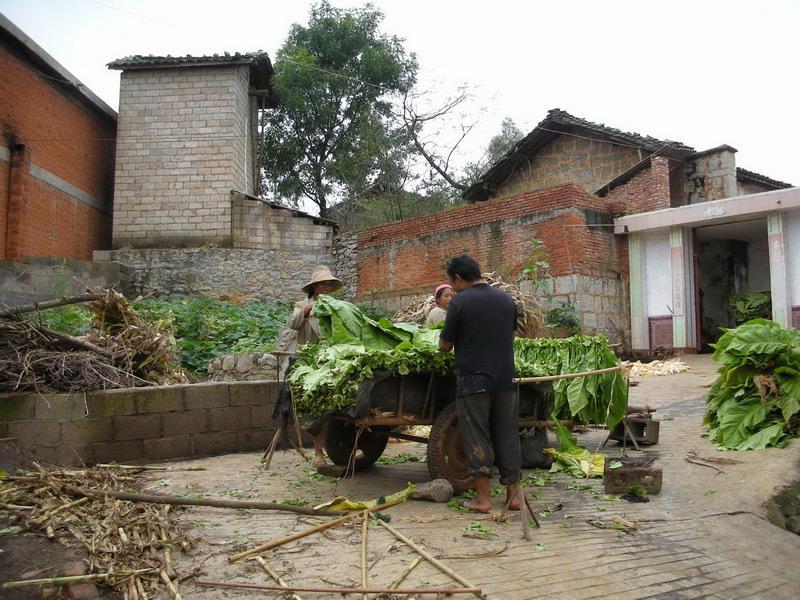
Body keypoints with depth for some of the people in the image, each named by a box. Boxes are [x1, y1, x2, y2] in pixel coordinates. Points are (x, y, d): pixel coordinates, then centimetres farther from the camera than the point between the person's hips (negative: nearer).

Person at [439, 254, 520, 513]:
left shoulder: (459, 302, -9)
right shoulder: (507, 300, 7)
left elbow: (445, 345, -4)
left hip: (473, 380, -4)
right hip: (505, 380, 5)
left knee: (477, 439, 4)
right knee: (507, 436, 12)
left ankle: (482, 497, 7)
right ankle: (513, 494, 16)